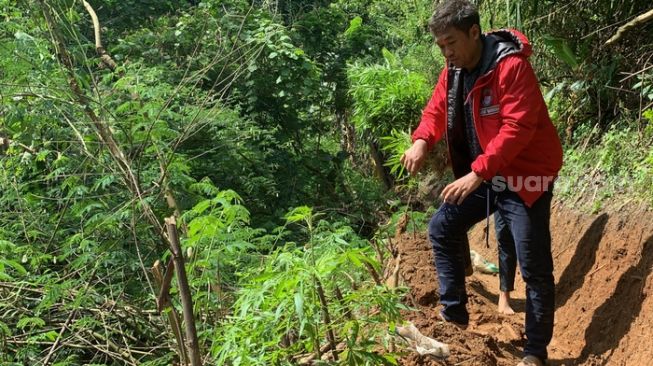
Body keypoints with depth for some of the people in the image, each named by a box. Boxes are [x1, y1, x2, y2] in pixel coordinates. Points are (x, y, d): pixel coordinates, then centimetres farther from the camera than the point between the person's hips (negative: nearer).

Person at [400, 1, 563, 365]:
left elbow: (517, 127, -30)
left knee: (534, 268, -3)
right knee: (441, 228, 10)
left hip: (525, 177, -8)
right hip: (482, 175, 8)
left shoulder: (511, 66, -23)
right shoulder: (453, 72, 3)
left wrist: (477, 173, -34)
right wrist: (421, 142, -15)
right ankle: (454, 311, 20)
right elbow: (436, 111, 8)